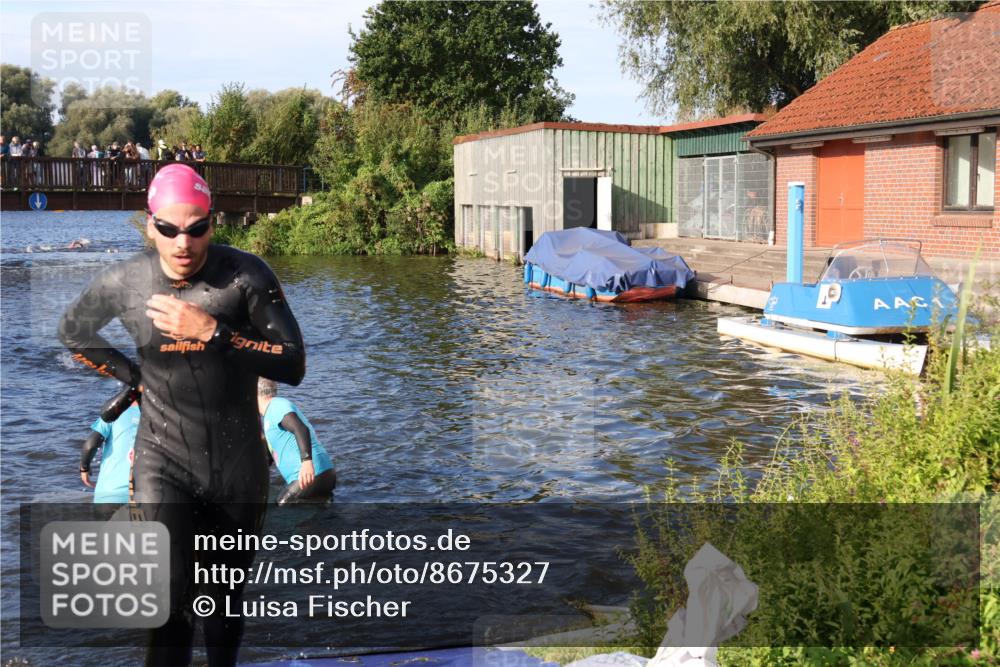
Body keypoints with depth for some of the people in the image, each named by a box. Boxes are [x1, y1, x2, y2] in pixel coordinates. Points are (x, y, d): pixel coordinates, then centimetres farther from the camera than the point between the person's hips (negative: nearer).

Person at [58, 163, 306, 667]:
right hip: (164, 461, 0)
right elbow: (72, 332, 15)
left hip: (240, 464, 0)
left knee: (226, 599, 16)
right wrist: (134, 377, 6)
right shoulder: (123, 282, -7)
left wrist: (213, 331, -26)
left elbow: (293, 366, -17)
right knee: (170, 602, -16)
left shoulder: (246, 274, -13)